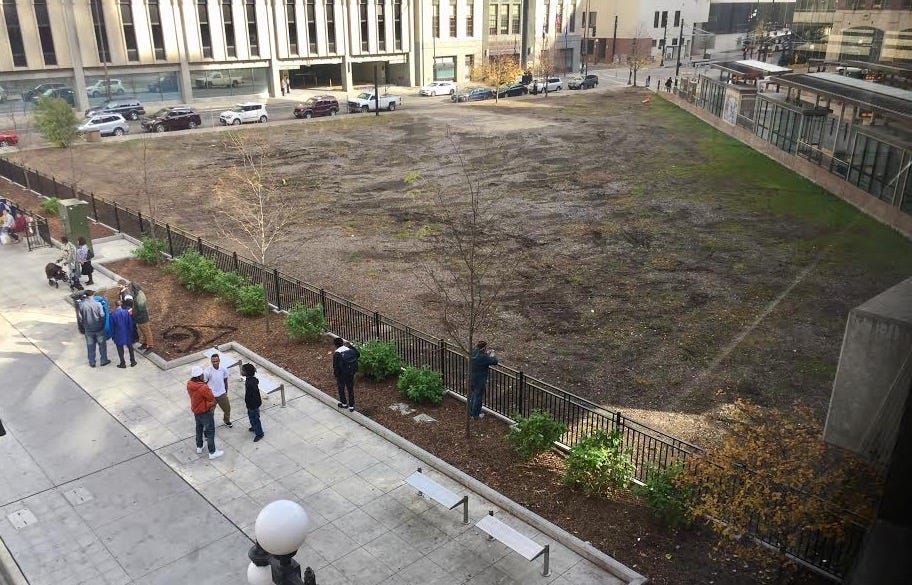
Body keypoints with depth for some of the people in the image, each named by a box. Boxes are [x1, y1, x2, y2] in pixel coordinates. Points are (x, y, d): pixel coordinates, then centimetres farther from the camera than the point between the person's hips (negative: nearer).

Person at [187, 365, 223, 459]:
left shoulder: (189, 384, -10)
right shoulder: (203, 388, -35)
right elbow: (211, 399, -22)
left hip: (195, 410, 8)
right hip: (205, 412, -8)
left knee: (199, 428, 27)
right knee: (210, 431, 7)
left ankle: (199, 447, 44)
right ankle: (212, 452, 18)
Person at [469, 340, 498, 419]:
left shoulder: (473, 353, -5)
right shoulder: (483, 357, -29)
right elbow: (495, 362, -21)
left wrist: (486, 354, 5)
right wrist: (492, 356, -2)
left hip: (472, 378, 8)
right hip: (480, 380, -8)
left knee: (474, 394, 26)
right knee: (478, 397, 10)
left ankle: (471, 412, 40)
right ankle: (475, 415, 24)